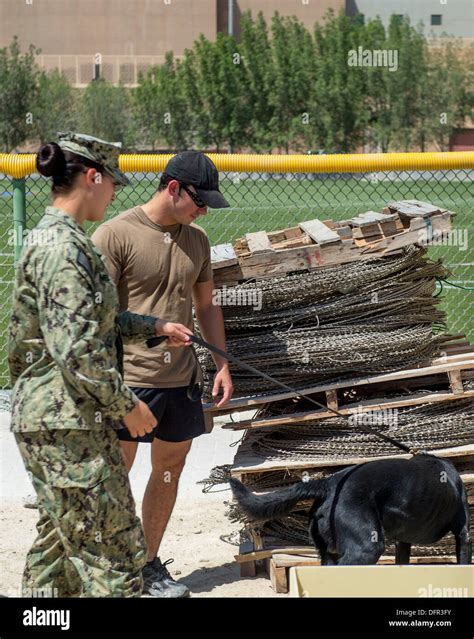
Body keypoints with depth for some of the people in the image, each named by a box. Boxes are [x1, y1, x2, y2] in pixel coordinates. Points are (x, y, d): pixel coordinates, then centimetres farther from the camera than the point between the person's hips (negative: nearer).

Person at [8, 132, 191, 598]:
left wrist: (154, 327, 32)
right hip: (67, 421, -11)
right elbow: (76, 350, -24)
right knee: (113, 545, -6)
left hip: (45, 418, 11)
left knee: (60, 537, 18)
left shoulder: (56, 238, 13)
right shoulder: (63, 248, -19)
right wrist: (128, 405, -14)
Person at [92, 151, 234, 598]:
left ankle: (149, 565, 23)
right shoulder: (116, 234, -9)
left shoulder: (196, 240, 11)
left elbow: (206, 305, 21)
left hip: (180, 379, 7)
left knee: (170, 468, 11)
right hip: (128, 379, -7)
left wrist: (222, 363, 15)